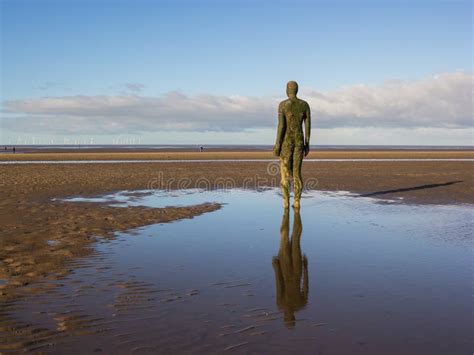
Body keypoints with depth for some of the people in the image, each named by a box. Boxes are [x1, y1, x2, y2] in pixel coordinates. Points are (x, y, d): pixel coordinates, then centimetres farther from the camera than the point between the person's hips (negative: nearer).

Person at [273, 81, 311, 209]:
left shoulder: (282, 104, -10)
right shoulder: (305, 104, 4)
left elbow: (281, 126, -15)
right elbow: (308, 125, 4)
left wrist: (277, 145, -9)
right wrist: (307, 144, 13)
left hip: (286, 141, -4)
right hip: (299, 141, 4)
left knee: (285, 173, 5)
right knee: (297, 173, 10)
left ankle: (286, 202, 2)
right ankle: (297, 202, 6)